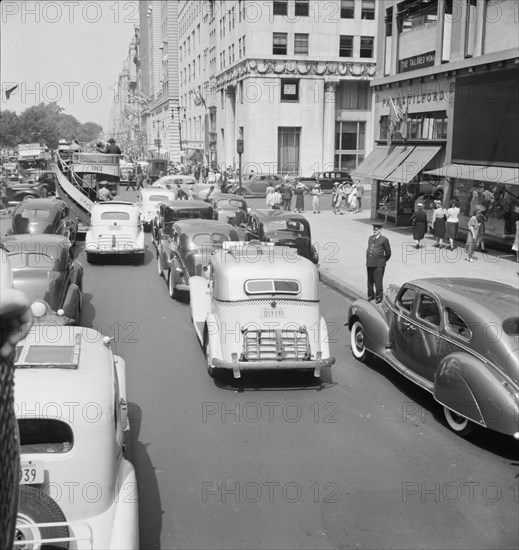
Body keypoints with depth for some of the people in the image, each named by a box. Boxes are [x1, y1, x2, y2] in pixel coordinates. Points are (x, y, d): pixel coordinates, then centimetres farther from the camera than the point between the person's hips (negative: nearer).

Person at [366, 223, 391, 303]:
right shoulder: (370, 238, 15)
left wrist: (382, 261, 9)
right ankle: (370, 295, 26)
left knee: (378, 282, -3)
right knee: (370, 281, 12)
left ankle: (379, 297, 9)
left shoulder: (384, 239, -4)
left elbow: (388, 253, 2)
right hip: (370, 264, 6)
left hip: (378, 265, -6)